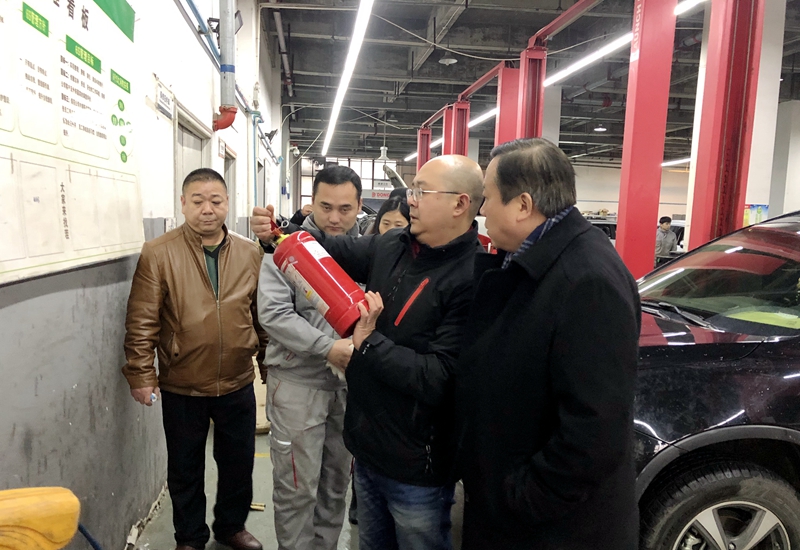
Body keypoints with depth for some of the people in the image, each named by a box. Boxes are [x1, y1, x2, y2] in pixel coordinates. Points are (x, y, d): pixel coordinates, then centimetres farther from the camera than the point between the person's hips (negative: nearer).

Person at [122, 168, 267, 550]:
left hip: (238, 385, 2)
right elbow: (142, 322, -9)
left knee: (239, 463, 19)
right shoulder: (157, 253, -10)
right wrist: (141, 375, -10)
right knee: (185, 469, 18)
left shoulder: (251, 254, -1)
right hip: (181, 388, -2)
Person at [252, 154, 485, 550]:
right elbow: (333, 252, 12)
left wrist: (368, 342, -24)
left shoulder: (473, 280, -25)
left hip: (416, 470, -7)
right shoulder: (391, 246, -1)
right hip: (367, 445, 7)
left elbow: (439, 380, -28)